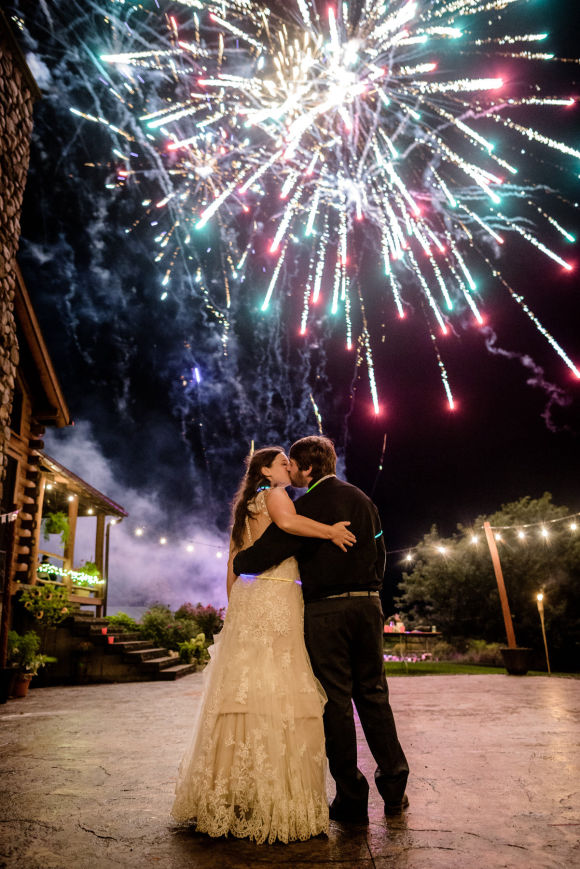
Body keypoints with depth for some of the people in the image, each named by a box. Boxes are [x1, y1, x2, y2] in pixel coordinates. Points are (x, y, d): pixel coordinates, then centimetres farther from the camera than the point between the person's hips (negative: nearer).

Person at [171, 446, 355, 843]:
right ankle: (274, 799, -1)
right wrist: (330, 531, -16)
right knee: (278, 694, -5)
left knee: (243, 689, 10)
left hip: (246, 601, 9)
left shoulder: (244, 507, 21)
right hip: (276, 600, -8)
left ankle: (228, 795, 18)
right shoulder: (274, 494, -3)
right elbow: (287, 520, -27)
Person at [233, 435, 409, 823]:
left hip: (326, 609, -6)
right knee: (373, 694, 15)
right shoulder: (363, 500, 10)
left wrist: (236, 563, 4)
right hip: (368, 605, 6)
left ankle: (352, 798, 13)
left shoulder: (308, 505, -11)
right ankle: (395, 788, 22)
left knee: (336, 701, 4)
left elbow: (266, 552, -15)